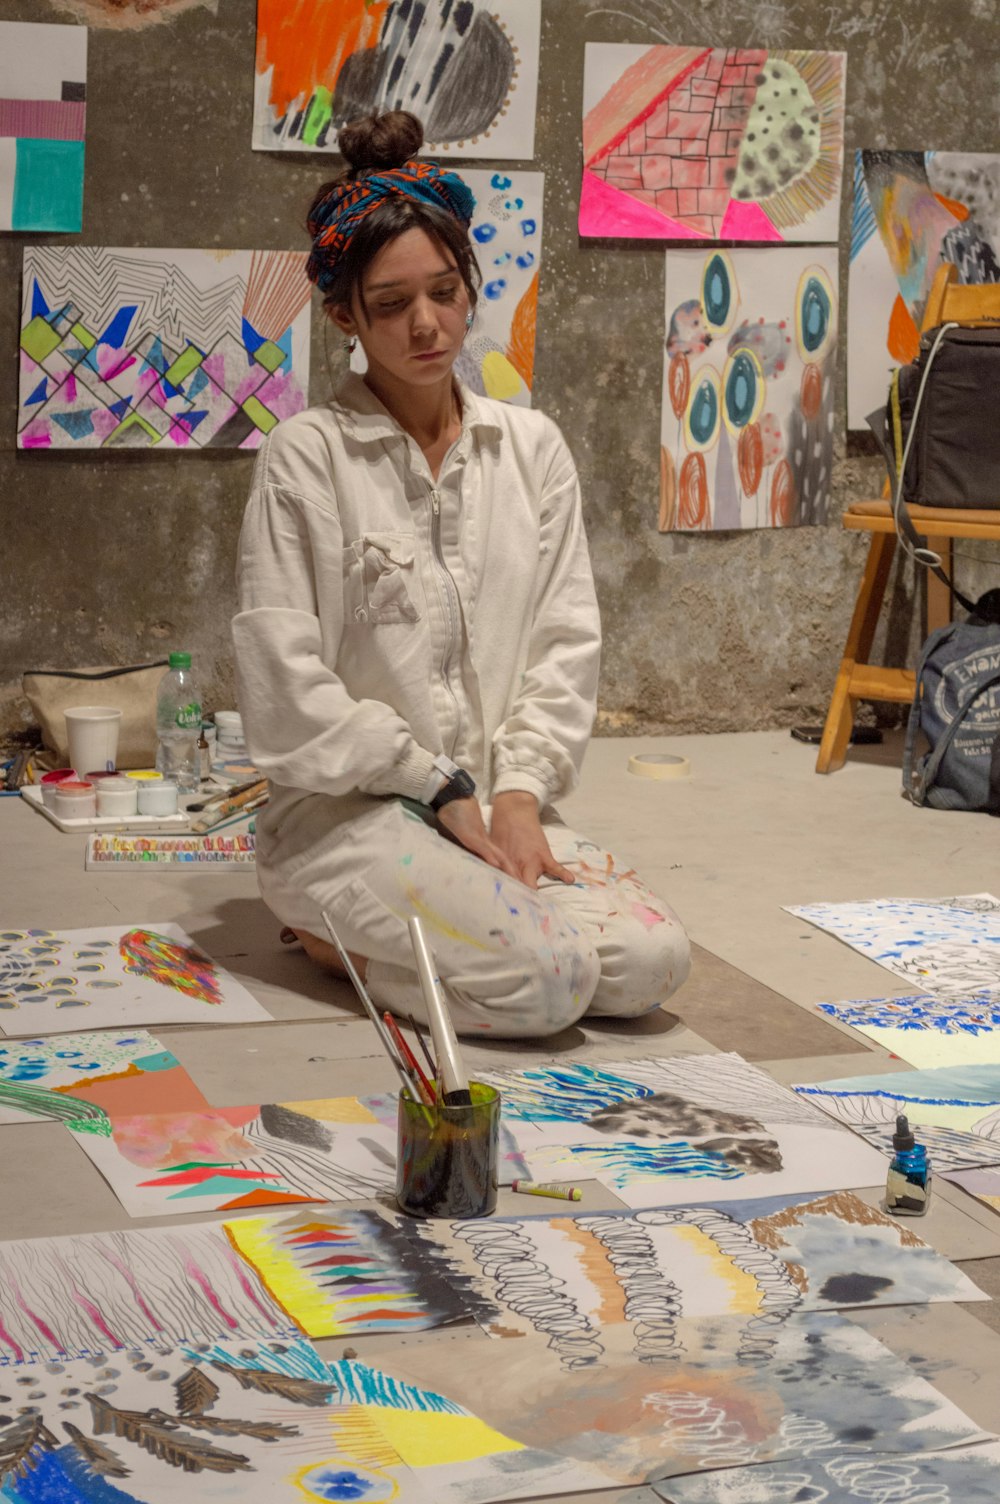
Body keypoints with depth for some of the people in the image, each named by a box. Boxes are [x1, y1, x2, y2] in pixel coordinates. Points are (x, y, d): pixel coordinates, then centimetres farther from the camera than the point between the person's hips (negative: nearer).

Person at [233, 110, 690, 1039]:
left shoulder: (531, 448, 9)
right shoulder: (307, 458, -6)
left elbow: (566, 645, 7)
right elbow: (285, 691, -10)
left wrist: (519, 792, -7)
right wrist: (440, 786, -10)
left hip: (495, 807, 6)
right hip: (344, 814, -6)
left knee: (652, 961, -17)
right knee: (546, 978, -26)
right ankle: (341, 940, 1)